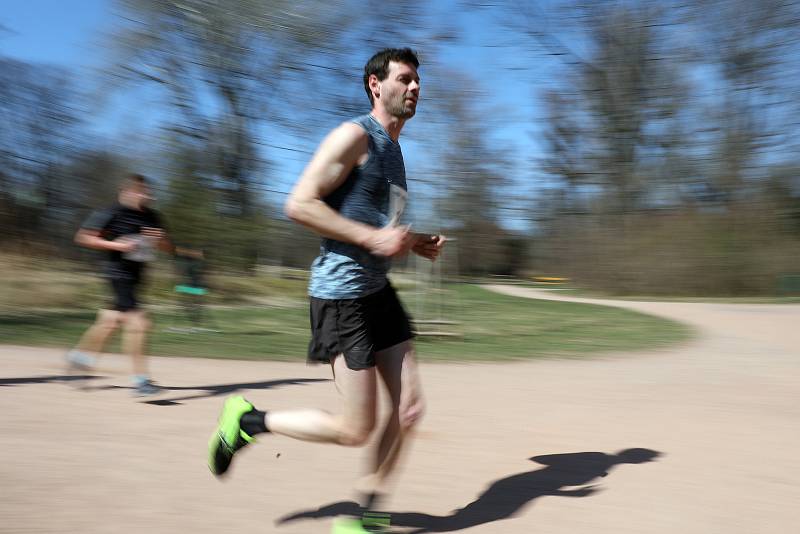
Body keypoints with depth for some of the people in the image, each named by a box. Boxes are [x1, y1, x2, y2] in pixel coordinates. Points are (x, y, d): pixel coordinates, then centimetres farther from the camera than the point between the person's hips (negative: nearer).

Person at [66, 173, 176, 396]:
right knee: (138, 321, -15)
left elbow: (169, 248, 14)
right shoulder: (112, 213, -9)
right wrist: (115, 245, -17)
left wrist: (159, 239, -9)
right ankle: (141, 378, -11)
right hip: (119, 272, -7)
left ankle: (79, 354, 40)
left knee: (112, 318, 18)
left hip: (137, 275, 7)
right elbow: (83, 237, -6)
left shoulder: (151, 217, 7)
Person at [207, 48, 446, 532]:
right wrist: (373, 238, -21)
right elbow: (299, 204, -18)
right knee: (356, 429, -3)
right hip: (341, 293, -9)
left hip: (378, 291, 9)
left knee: (410, 409, 4)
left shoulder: (393, 150, 19)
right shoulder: (355, 136, -10)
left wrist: (416, 245, 10)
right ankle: (246, 420, 15)